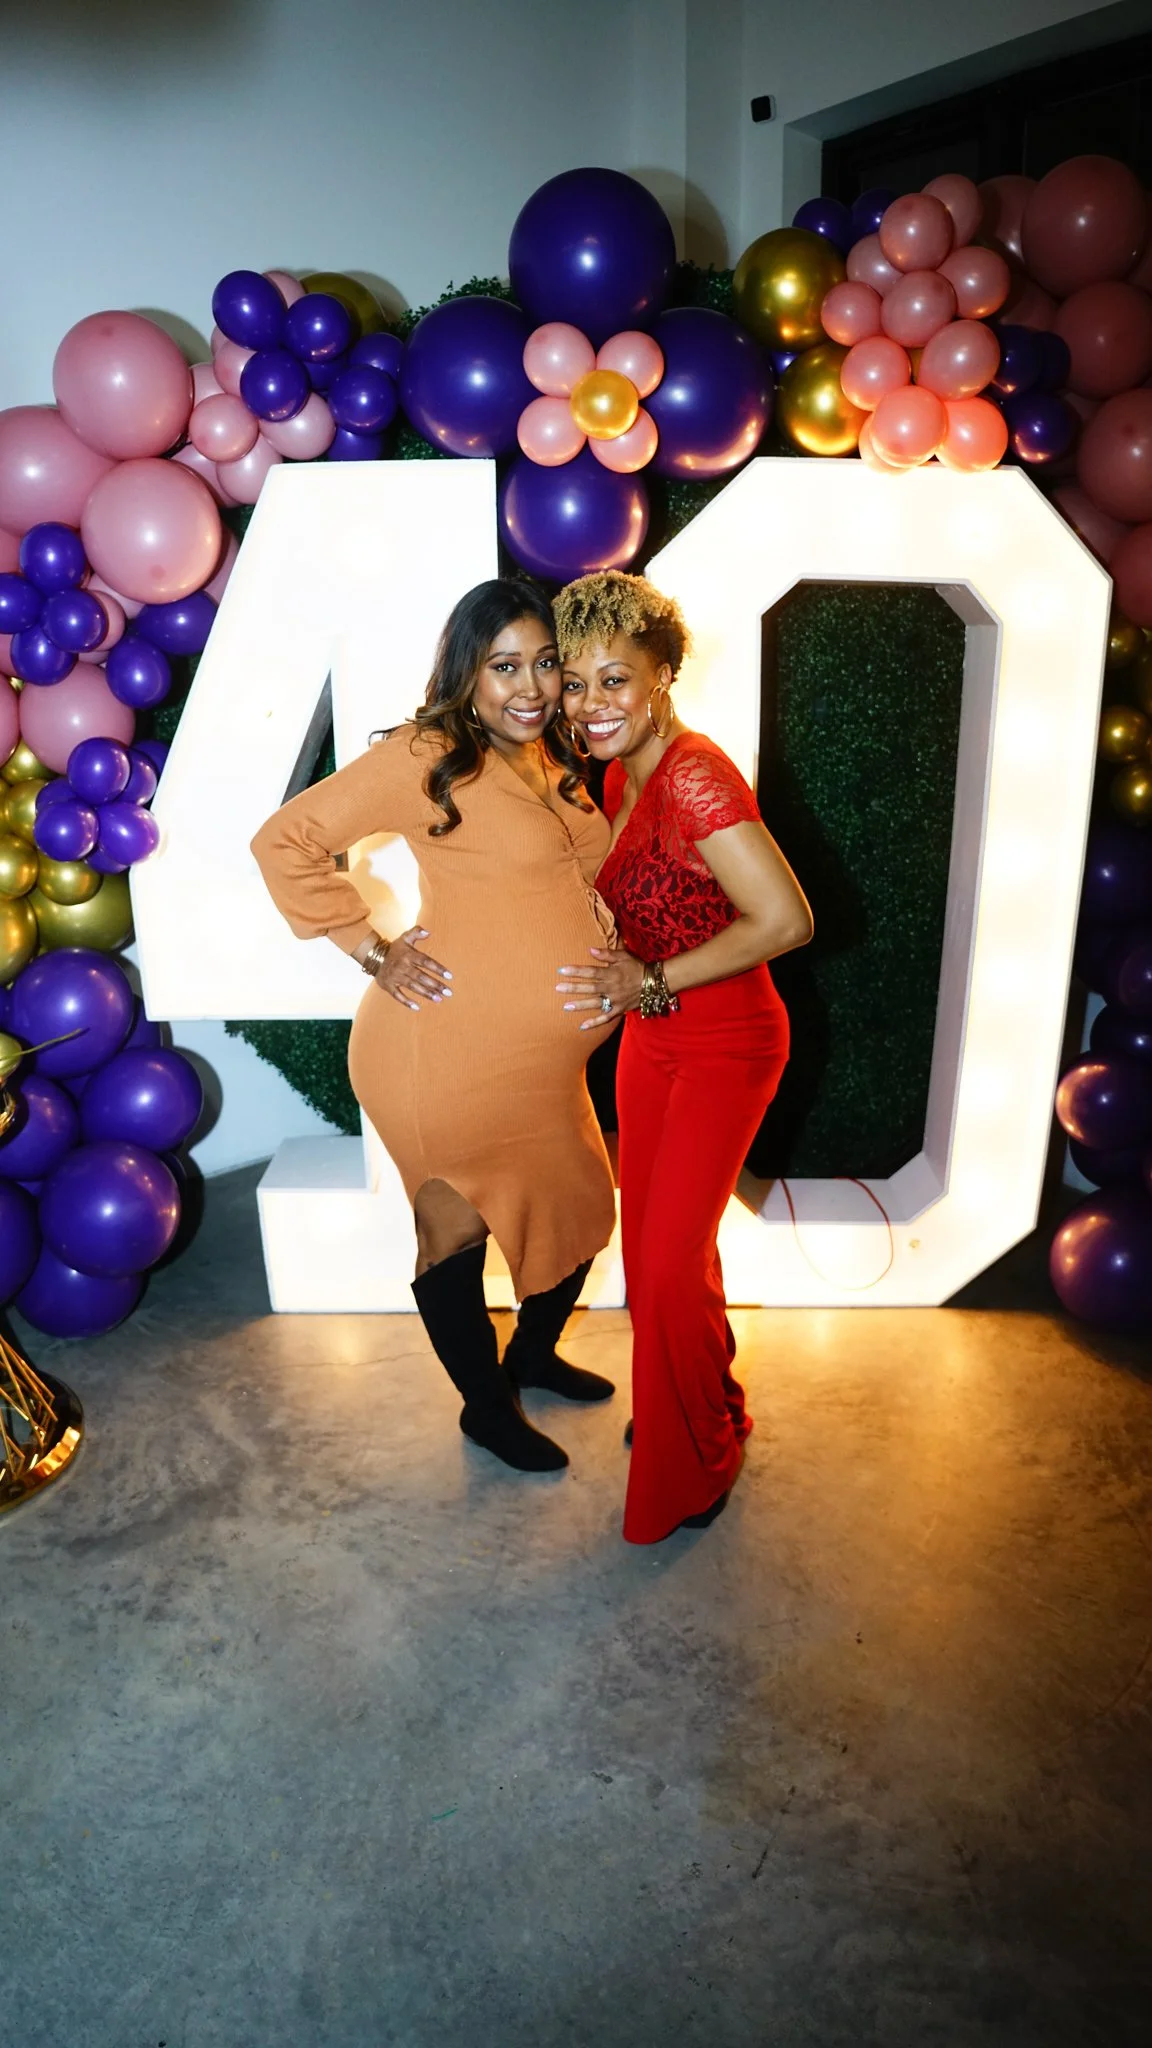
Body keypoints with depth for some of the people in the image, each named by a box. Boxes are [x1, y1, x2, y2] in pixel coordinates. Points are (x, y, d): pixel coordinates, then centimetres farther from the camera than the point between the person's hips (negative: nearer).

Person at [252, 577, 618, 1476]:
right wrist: (375, 951, -15)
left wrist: (591, 898, 8)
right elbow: (285, 843, -15)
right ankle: (488, 1408, 36)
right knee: (456, 1233, 10)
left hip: (540, 1061, 9)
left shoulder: (553, 755, 9)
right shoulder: (427, 758, -15)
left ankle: (534, 1354, 49)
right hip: (451, 1058, -8)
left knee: (579, 1212, 22)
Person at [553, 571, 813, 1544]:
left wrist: (651, 978, -26)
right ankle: (692, 1408, 41)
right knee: (647, 1238, 17)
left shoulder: (694, 774, -25)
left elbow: (786, 921, -31)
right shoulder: (622, 774, 2)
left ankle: (698, 1462, 24)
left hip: (724, 1045, -8)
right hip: (651, 1037, 8)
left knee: (670, 1260, -1)